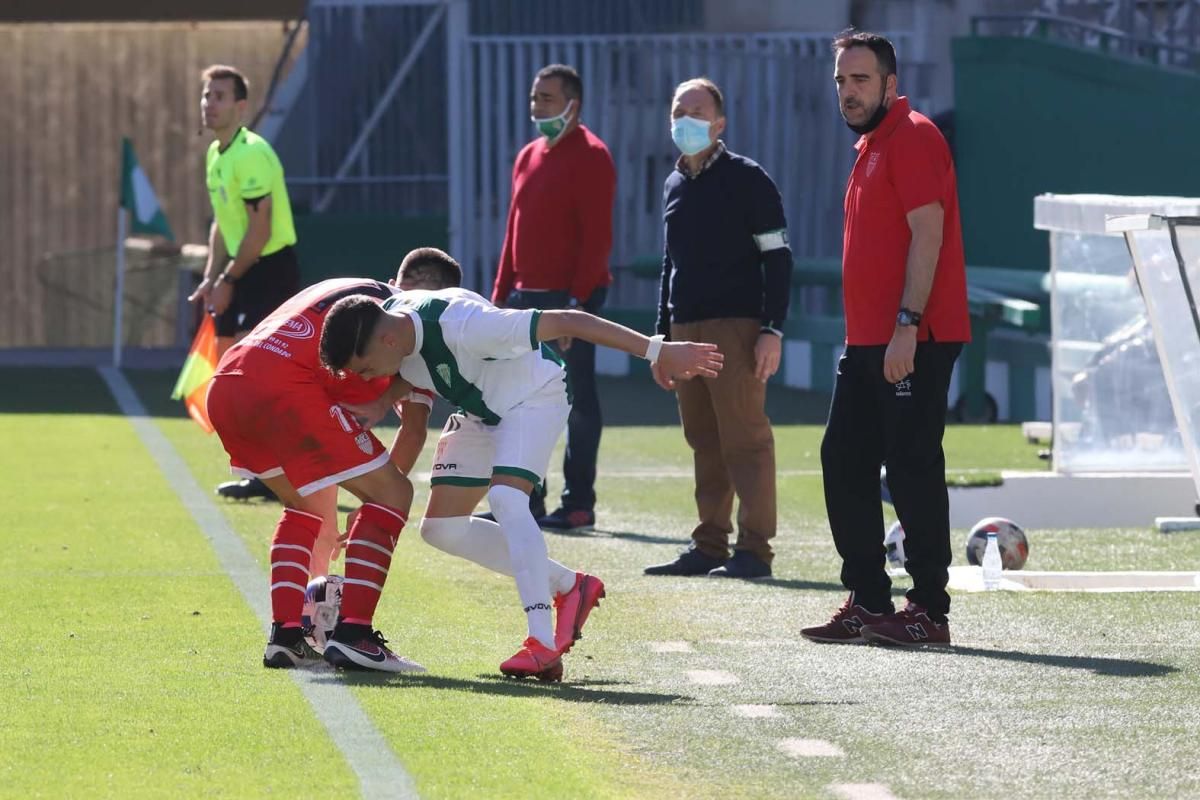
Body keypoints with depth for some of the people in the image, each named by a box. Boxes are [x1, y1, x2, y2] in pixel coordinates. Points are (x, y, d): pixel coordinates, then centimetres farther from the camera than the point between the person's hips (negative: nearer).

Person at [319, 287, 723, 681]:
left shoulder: (463, 326, -39)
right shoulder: (383, 322, -16)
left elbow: (566, 321, -36)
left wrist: (657, 351, -35)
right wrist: (381, 402, -15)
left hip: (535, 395, -8)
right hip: (478, 411, 8)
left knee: (505, 498, -30)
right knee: (442, 527, 0)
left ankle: (543, 642, -29)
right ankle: (569, 586, 11)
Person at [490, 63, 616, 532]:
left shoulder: (589, 157, -9)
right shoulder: (529, 156, 16)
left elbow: (597, 238, -16)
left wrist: (577, 303, -21)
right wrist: (502, 294, 13)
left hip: (570, 298, -8)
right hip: (527, 297, 8)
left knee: (577, 400, -3)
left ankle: (578, 505, 1)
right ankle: (525, 500, 15)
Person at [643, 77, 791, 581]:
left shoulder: (746, 179, -4)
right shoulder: (675, 186, 17)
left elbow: (777, 256, -6)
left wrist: (772, 330, -14)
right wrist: (663, 335, 21)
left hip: (736, 327, -7)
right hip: (686, 329, 7)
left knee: (745, 439, -9)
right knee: (704, 442, 8)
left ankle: (754, 550, -10)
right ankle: (709, 547, 12)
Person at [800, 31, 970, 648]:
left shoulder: (912, 138, -10)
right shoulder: (871, 146, 19)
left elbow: (927, 232, -18)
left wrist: (906, 325, -24)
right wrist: (864, 335, 20)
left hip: (912, 341, -10)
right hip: (867, 342, 10)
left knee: (911, 468, -8)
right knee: (843, 461, 11)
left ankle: (929, 611, -4)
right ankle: (867, 603, 16)